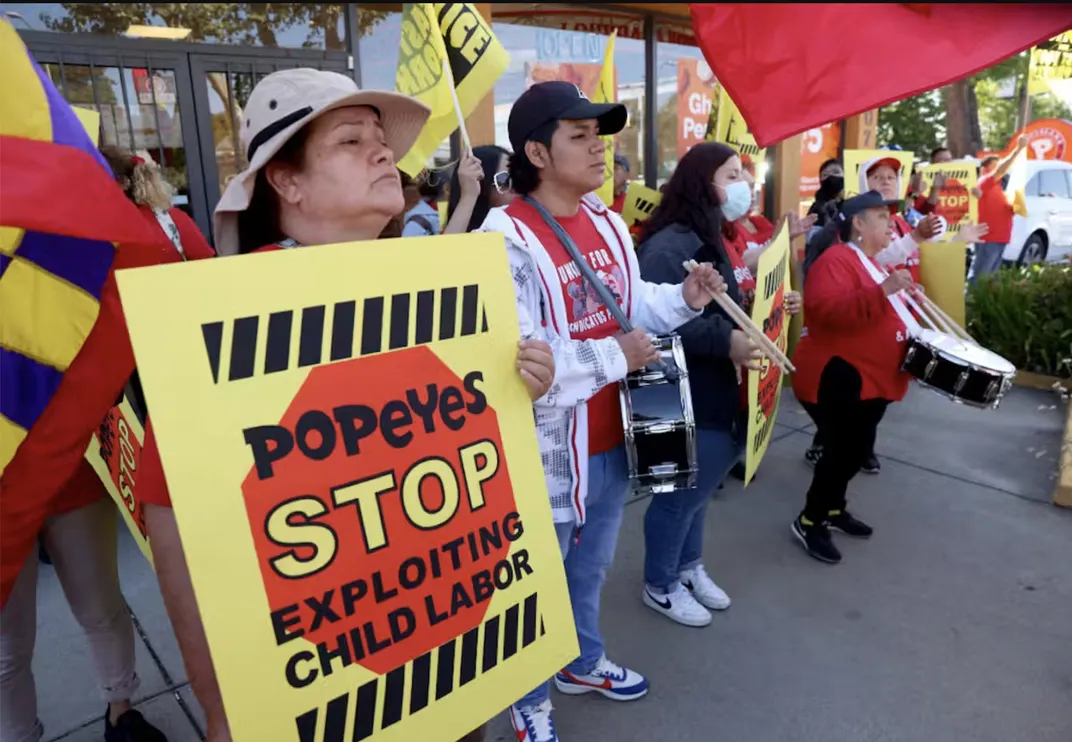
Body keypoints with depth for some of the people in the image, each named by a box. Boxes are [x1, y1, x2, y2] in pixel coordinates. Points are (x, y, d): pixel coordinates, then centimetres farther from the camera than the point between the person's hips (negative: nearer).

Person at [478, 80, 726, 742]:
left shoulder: (607, 222, 7)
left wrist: (685, 298, -3)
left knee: (592, 565, 27)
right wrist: (613, 357, -24)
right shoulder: (506, 239, -22)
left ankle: (583, 663, 53)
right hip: (547, 450, -8)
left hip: (612, 438, 8)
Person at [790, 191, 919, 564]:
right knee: (843, 451, -7)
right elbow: (829, 311, -33)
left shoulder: (872, 261, 17)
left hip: (871, 377, 10)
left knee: (857, 450, 16)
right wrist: (883, 290, -37)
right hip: (838, 377, -10)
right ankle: (809, 521, 9)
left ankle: (834, 509, 33)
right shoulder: (835, 260, -16)